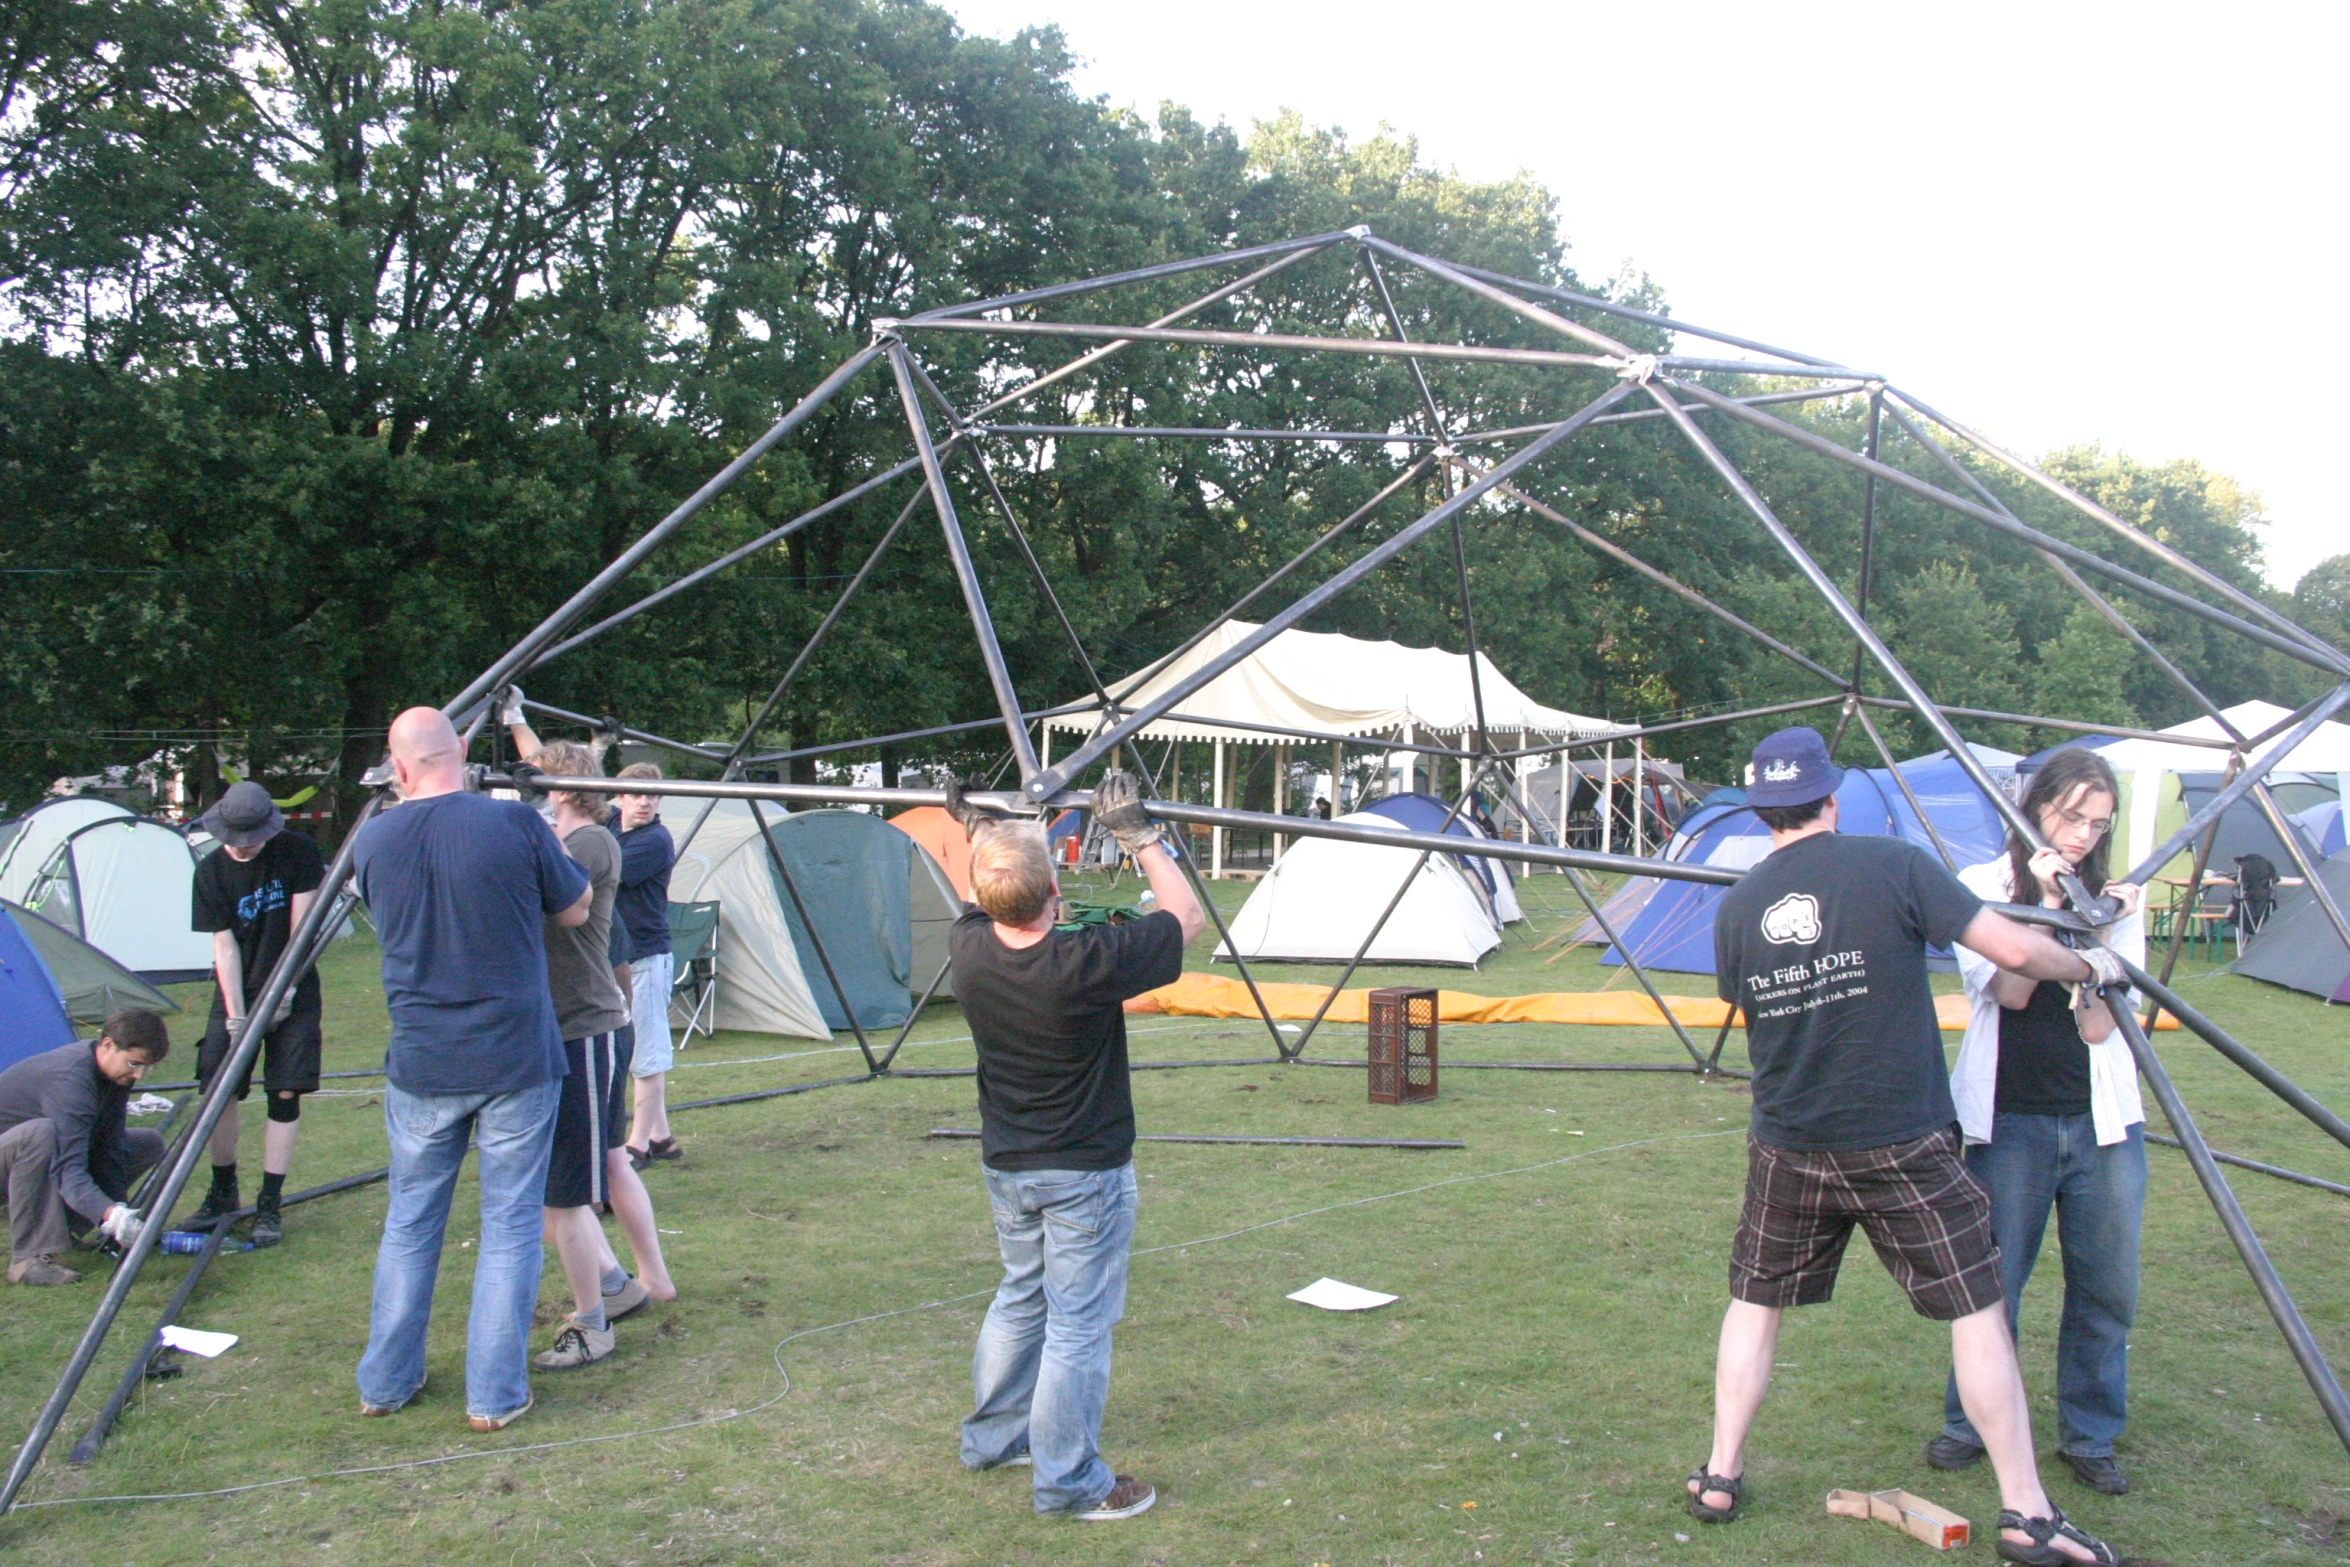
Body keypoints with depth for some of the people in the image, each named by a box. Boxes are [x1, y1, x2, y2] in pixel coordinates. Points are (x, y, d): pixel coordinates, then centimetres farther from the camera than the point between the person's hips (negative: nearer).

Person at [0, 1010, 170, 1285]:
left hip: (48, 1155, 8)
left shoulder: (115, 1073, -9)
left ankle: (59, 1224, 4)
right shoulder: (71, 1079, -35)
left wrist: (119, 1210, -17)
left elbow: (109, 1151, -7)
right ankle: (29, 1259, -34)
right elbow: (68, 1169, -43)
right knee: (40, 1132, -40)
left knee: (150, 1145, 0)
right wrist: (113, 1216, -55)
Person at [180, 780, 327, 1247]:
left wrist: (284, 989, -11)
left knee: (285, 1095, -3)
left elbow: (301, 927, -8)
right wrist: (235, 1016, -13)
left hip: (293, 996, -2)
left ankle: (269, 1206, 3)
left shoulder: (298, 853, -10)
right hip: (236, 994, 2)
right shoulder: (211, 872, -6)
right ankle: (223, 1194, 21)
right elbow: (224, 947, -8)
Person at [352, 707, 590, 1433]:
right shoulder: (515, 823, -13)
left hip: (420, 1066, 3)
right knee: (510, 1228, 8)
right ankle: (495, 1395, 12)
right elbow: (576, 910, 0)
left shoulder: (373, 842, -3)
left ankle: (384, 1383, 28)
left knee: (409, 1223, 18)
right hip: (516, 1062, -3)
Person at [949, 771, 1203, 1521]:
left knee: (1019, 1298, 24)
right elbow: (1187, 917, -14)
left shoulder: (968, 949, -12)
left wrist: (980, 832, 18)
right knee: (1078, 1324, 5)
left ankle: (992, 1437, 38)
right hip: (1085, 1172, -6)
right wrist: (1139, 836, -9)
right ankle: (1068, 1481, 15)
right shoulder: (1089, 964, -28)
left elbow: (987, 906, 15)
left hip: (1005, 1165, 6)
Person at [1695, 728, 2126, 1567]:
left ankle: (1719, 1478, 23)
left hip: (1786, 1147, 3)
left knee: (1755, 1301, 17)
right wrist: (2090, 964, 7)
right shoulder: (1893, 865, -10)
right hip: (1902, 1144, -3)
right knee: (1977, 1311, 8)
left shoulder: (1735, 908, 0)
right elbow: (2014, 951, -11)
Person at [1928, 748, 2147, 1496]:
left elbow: (2099, 1026, -5)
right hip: (2010, 1122, -3)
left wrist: (2107, 929, -15)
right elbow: (2009, 990, -14)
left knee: (2106, 1289, 7)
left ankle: (2090, 1435, 24)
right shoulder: (1983, 886, -1)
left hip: (2102, 1122, 3)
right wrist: (2046, 903, -18)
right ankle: (1970, 1424, 21)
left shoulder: (2113, 899, 5)